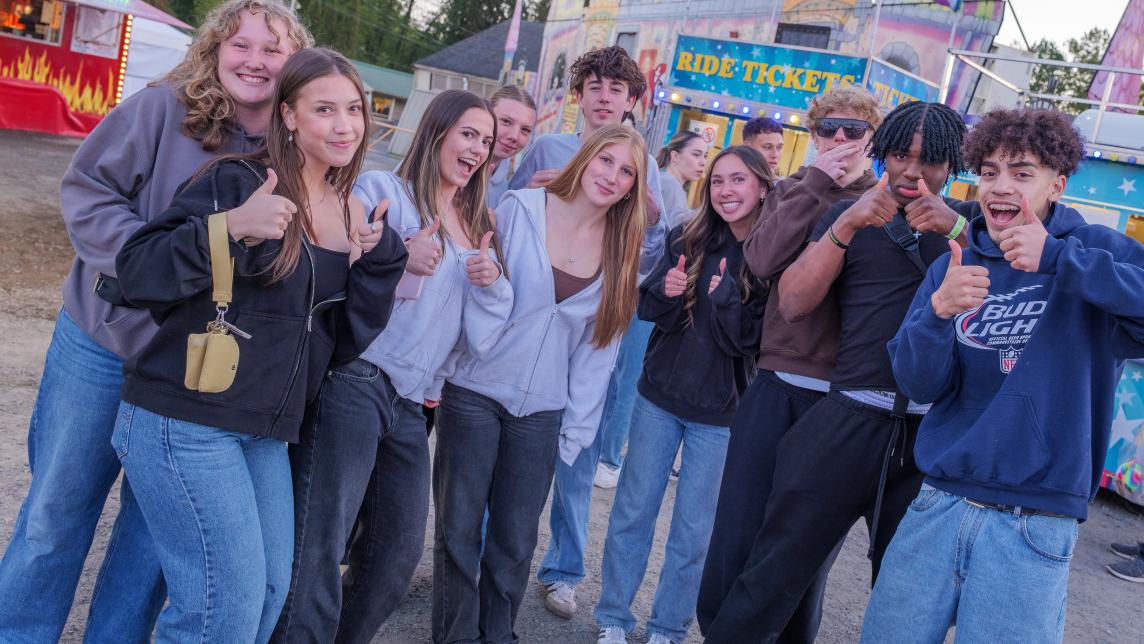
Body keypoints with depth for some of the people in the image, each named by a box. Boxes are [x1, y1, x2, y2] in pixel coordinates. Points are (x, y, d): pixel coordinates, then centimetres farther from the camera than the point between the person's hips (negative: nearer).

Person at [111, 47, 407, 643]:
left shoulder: (353, 216, 9)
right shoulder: (235, 182, -9)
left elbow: (346, 341, 7)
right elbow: (136, 272, -15)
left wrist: (380, 256, -6)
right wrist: (229, 227, -28)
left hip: (266, 432, 7)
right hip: (184, 422, -6)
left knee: (271, 589, 11)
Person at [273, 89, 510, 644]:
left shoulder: (475, 228, 20)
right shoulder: (382, 190, 2)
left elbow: (480, 335, 17)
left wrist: (492, 284, -1)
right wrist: (397, 257, -22)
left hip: (410, 404, 7)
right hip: (353, 382, -7)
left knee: (400, 551, 10)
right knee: (320, 548, -11)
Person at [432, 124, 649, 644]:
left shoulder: (620, 249, 3)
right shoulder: (520, 209, -6)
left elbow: (598, 347, 5)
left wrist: (577, 430, 3)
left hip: (542, 411, 2)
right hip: (475, 392, -2)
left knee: (516, 539, 9)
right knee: (459, 529, 3)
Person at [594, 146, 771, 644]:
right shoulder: (688, 240, -2)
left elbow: (748, 340, -13)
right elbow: (650, 311, 1)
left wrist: (723, 290, -24)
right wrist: (665, 291, -19)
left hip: (720, 413, -2)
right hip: (660, 397, 3)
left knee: (693, 529, 9)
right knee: (631, 513, 11)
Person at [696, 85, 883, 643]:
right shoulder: (792, 189, 10)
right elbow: (761, 260, -9)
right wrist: (815, 184, -9)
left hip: (840, 394, -2)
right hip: (774, 382, 2)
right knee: (736, 531, 5)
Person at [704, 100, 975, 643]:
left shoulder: (970, 222, 13)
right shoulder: (851, 214, 11)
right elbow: (792, 304, -1)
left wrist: (957, 228, -12)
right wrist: (846, 226, -10)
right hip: (851, 418, -1)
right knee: (773, 575, -3)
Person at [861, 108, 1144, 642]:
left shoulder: (1097, 252, -2)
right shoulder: (955, 266, 7)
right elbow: (919, 384, -2)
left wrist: (1056, 257, -27)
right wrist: (939, 309, -20)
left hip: (1034, 525, -3)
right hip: (938, 503, 4)